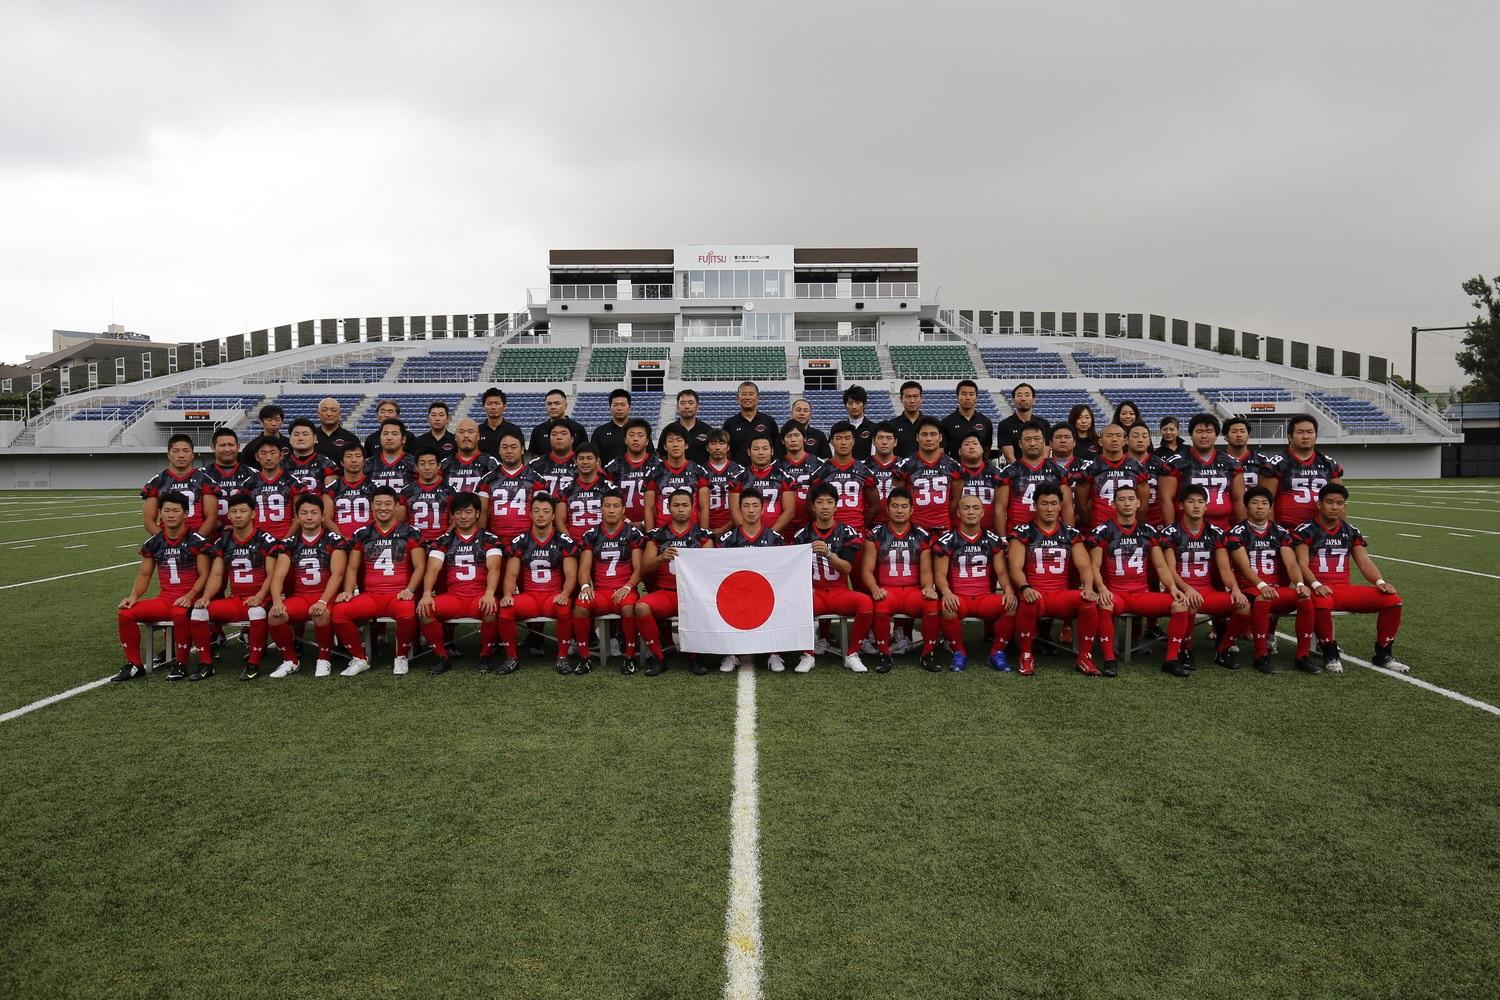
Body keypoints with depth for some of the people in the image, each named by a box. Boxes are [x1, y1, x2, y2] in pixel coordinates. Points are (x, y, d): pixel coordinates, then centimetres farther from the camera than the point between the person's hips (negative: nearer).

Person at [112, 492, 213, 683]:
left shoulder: (197, 541, -5)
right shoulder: (153, 543, 10)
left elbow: (203, 575, -6)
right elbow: (144, 575, 15)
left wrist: (190, 596, -21)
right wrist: (134, 596, -2)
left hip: (187, 600, -5)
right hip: (164, 599, 6)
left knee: (180, 614, -38)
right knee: (126, 613, -14)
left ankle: (181, 664, -20)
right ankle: (134, 664, -1)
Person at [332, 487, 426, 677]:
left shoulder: (410, 532, 7)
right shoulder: (362, 534, 15)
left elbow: (419, 566, 2)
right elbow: (352, 568, 14)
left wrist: (409, 590, -15)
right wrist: (348, 591, -4)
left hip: (399, 595, -3)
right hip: (370, 595, 3)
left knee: (407, 611, -37)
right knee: (339, 611, -24)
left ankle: (402, 657, -9)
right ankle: (360, 658, -3)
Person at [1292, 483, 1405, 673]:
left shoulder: (1351, 532, 15)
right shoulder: (1306, 531, -2)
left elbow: (1365, 562, 9)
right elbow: (1302, 564, -11)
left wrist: (1380, 582, -10)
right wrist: (1316, 585, -29)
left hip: (1345, 589, 6)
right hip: (1319, 590, -5)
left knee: (1393, 600, -14)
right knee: (1321, 602, -42)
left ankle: (1383, 654, 2)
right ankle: (1330, 654, -19)